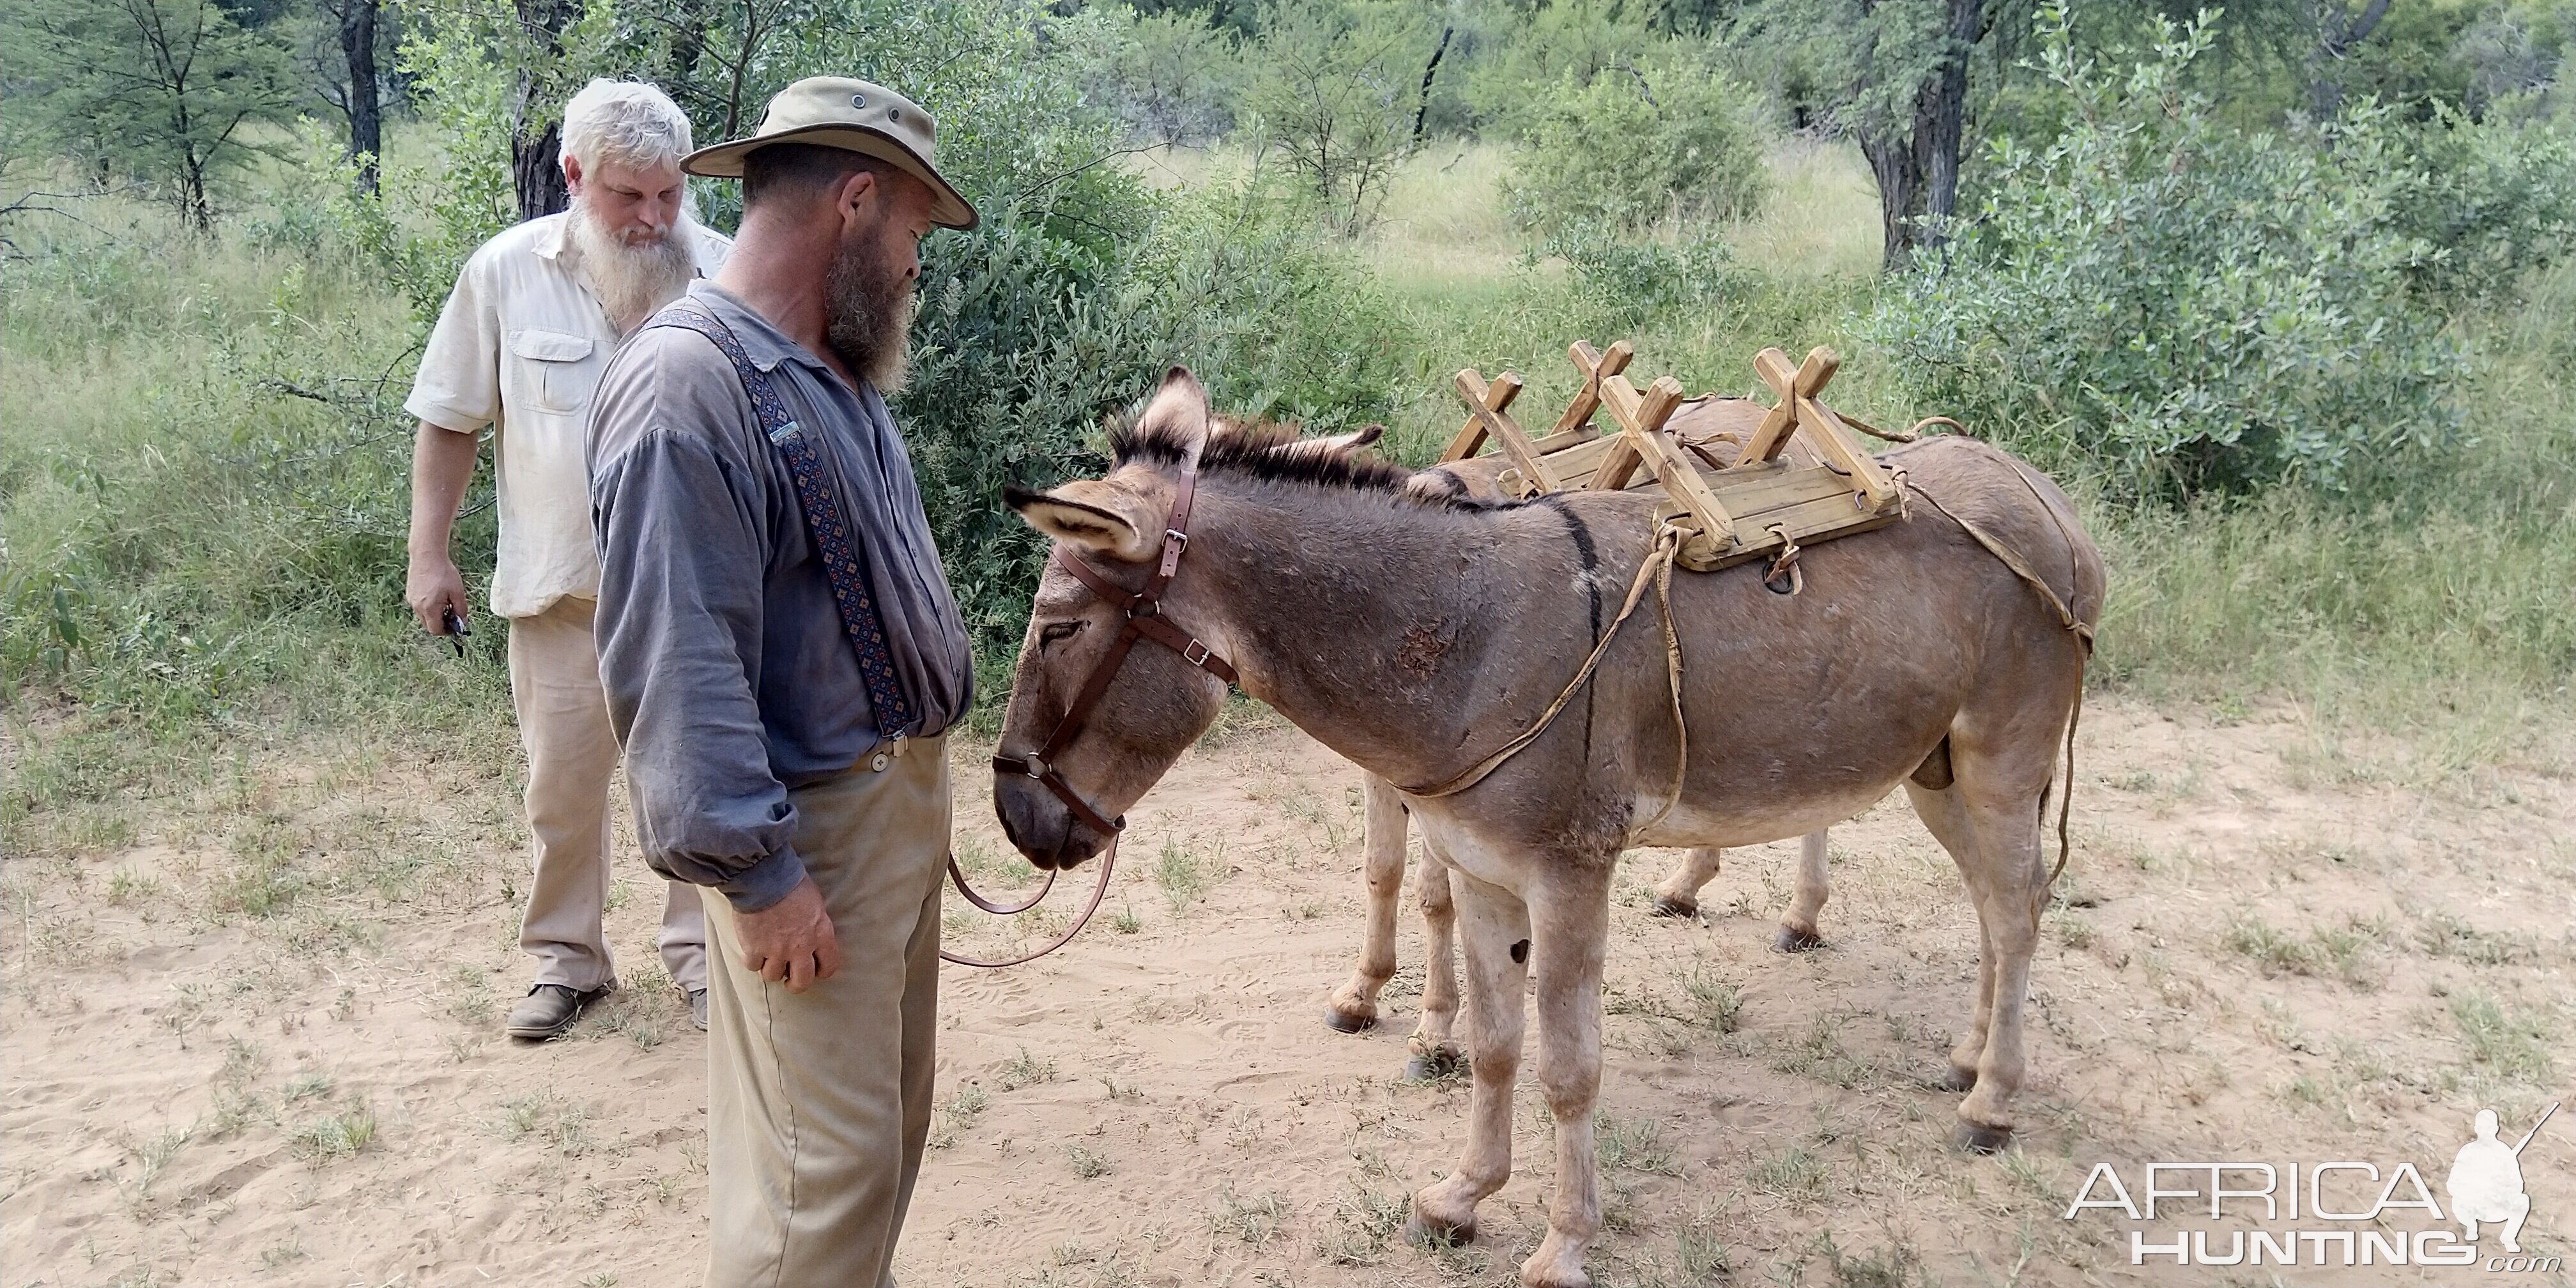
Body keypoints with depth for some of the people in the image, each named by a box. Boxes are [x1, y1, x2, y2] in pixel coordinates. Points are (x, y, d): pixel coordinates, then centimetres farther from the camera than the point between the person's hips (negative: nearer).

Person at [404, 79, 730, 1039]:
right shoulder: (507, 273, -5)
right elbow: (451, 422, 4)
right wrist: (429, 556, 2)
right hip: (561, 591, 1)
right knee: (563, 787, 12)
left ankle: (701, 953, 29)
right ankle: (566, 958, 32)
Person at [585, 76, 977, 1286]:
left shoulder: (830, 370, 8)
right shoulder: (687, 381, -22)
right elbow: (675, 664, -26)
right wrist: (757, 870, -24)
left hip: (904, 789, 10)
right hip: (814, 824, -10)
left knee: (889, 1116, 21)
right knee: (825, 1153, -1)